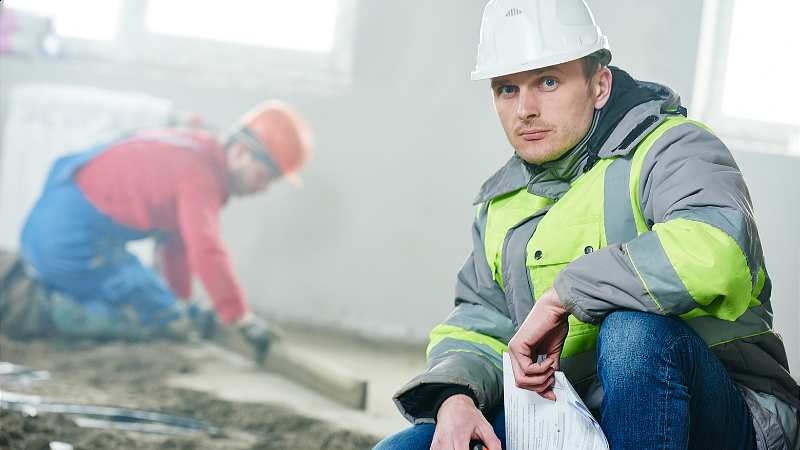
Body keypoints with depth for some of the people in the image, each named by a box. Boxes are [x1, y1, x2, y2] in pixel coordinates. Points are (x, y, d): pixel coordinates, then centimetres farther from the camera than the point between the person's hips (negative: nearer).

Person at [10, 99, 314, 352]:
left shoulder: (197, 145, 14)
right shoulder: (200, 177, -17)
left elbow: (176, 238, 20)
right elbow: (206, 251, -30)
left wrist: (182, 300, 22)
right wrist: (244, 320, -27)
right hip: (78, 239, -10)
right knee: (169, 321, -8)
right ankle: (53, 313, -14)